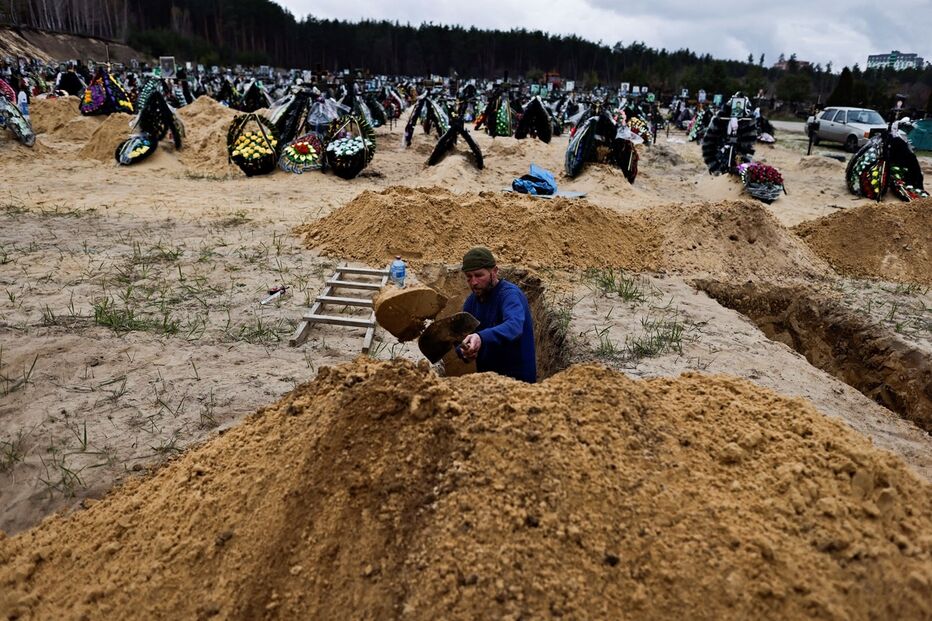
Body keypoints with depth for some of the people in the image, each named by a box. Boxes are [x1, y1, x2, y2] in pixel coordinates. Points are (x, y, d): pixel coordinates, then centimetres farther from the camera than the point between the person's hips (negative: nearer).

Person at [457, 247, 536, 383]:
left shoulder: (510, 294, -15)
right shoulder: (471, 301, 5)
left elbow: (514, 326, -34)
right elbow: (459, 338, 4)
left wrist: (481, 338, -50)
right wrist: (464, 351, -19)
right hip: (486, 377, 6)